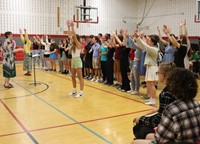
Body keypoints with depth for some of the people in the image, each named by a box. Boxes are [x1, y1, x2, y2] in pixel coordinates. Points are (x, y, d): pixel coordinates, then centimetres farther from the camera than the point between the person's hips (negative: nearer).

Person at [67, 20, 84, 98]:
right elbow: (70, 35, 12)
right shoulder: (73, 44, 10)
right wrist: (68, 27, 9)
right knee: (73, 77, 13)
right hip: (73, 60, 9)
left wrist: (72, 27, -22)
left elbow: (74, 36, -22)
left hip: (77, 60, -9)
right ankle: (74, 90, 24)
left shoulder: (78, 44, -12)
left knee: (80, 77, -5)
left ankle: (81, 92, -2)